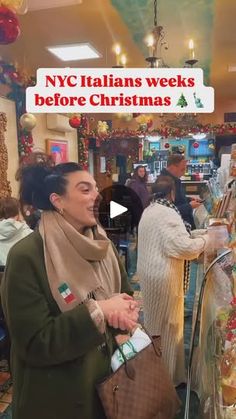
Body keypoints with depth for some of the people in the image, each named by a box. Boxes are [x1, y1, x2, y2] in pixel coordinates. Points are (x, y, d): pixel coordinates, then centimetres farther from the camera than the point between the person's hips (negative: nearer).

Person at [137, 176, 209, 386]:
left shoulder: (148, 211, 8)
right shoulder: (168, 214, -22)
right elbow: (183, 246, -27)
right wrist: (205, 239, -10)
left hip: (148, 271, 9)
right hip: (163, 275, -9)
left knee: (153, 320, 23)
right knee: (167, 324, 7)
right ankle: (166, 374, 24)